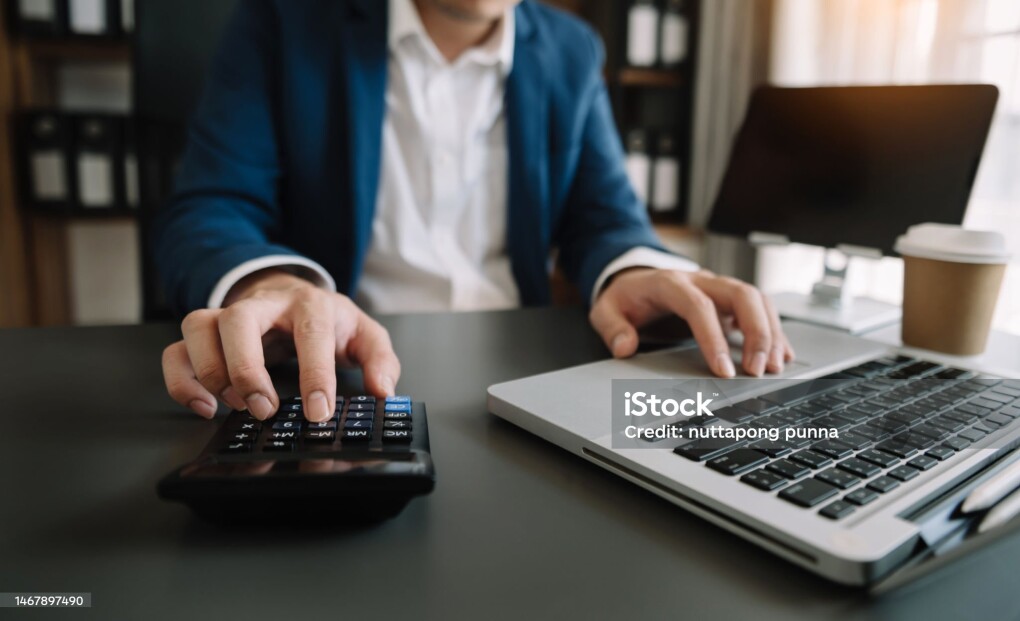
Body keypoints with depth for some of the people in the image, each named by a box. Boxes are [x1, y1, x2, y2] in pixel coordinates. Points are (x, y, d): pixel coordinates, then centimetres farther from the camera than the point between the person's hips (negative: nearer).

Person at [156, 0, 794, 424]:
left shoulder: (571, 51, 10)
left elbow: (603, 213, 8)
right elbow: (210, 211, -7)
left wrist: (634, 270, -18)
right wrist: (269, 284, -33)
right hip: (331, 384, -1)